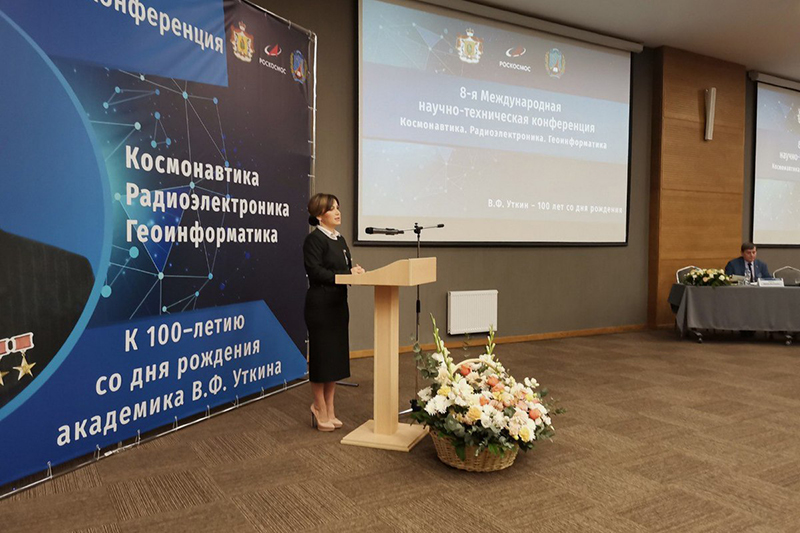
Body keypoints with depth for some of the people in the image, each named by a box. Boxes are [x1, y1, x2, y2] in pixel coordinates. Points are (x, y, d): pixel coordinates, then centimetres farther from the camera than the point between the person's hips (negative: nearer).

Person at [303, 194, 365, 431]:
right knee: (322, 356, 2)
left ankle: (329, 408, 23)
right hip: (320, 305, -8)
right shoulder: (314, 239, -11)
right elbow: (316, 272, -19)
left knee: (336, 356, 11)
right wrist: (347, 274, -17)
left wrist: (356, 271, -7)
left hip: (339, 304, 8)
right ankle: (320, 407, 18)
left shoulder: (340, 240, 15)